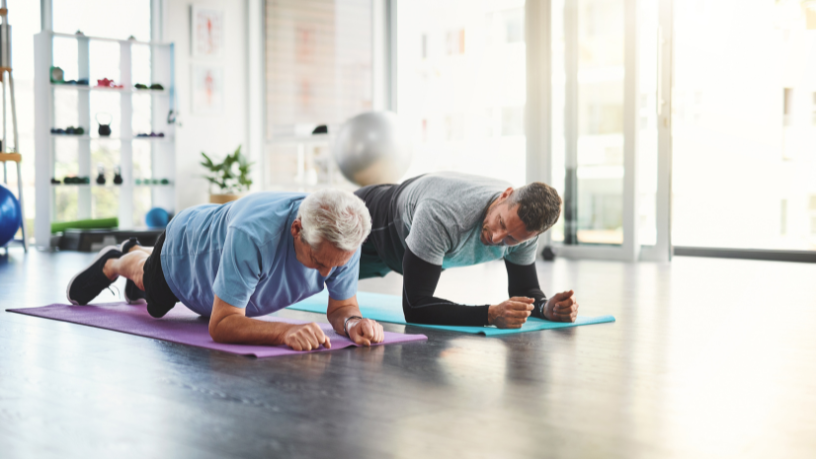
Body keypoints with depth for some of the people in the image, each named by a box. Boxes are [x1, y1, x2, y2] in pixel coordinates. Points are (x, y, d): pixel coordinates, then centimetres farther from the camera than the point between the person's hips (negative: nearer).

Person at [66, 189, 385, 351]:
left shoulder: (344, 238, -39)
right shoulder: (253, 234, -54)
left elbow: (342, 306, -27)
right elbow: (222, 325, -52)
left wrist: (352, 322, -51)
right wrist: (285, 331, -69)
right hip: (186, 244, -5)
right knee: (150, 286, 31)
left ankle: (136, 251, 71)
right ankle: (112, 265, 64)